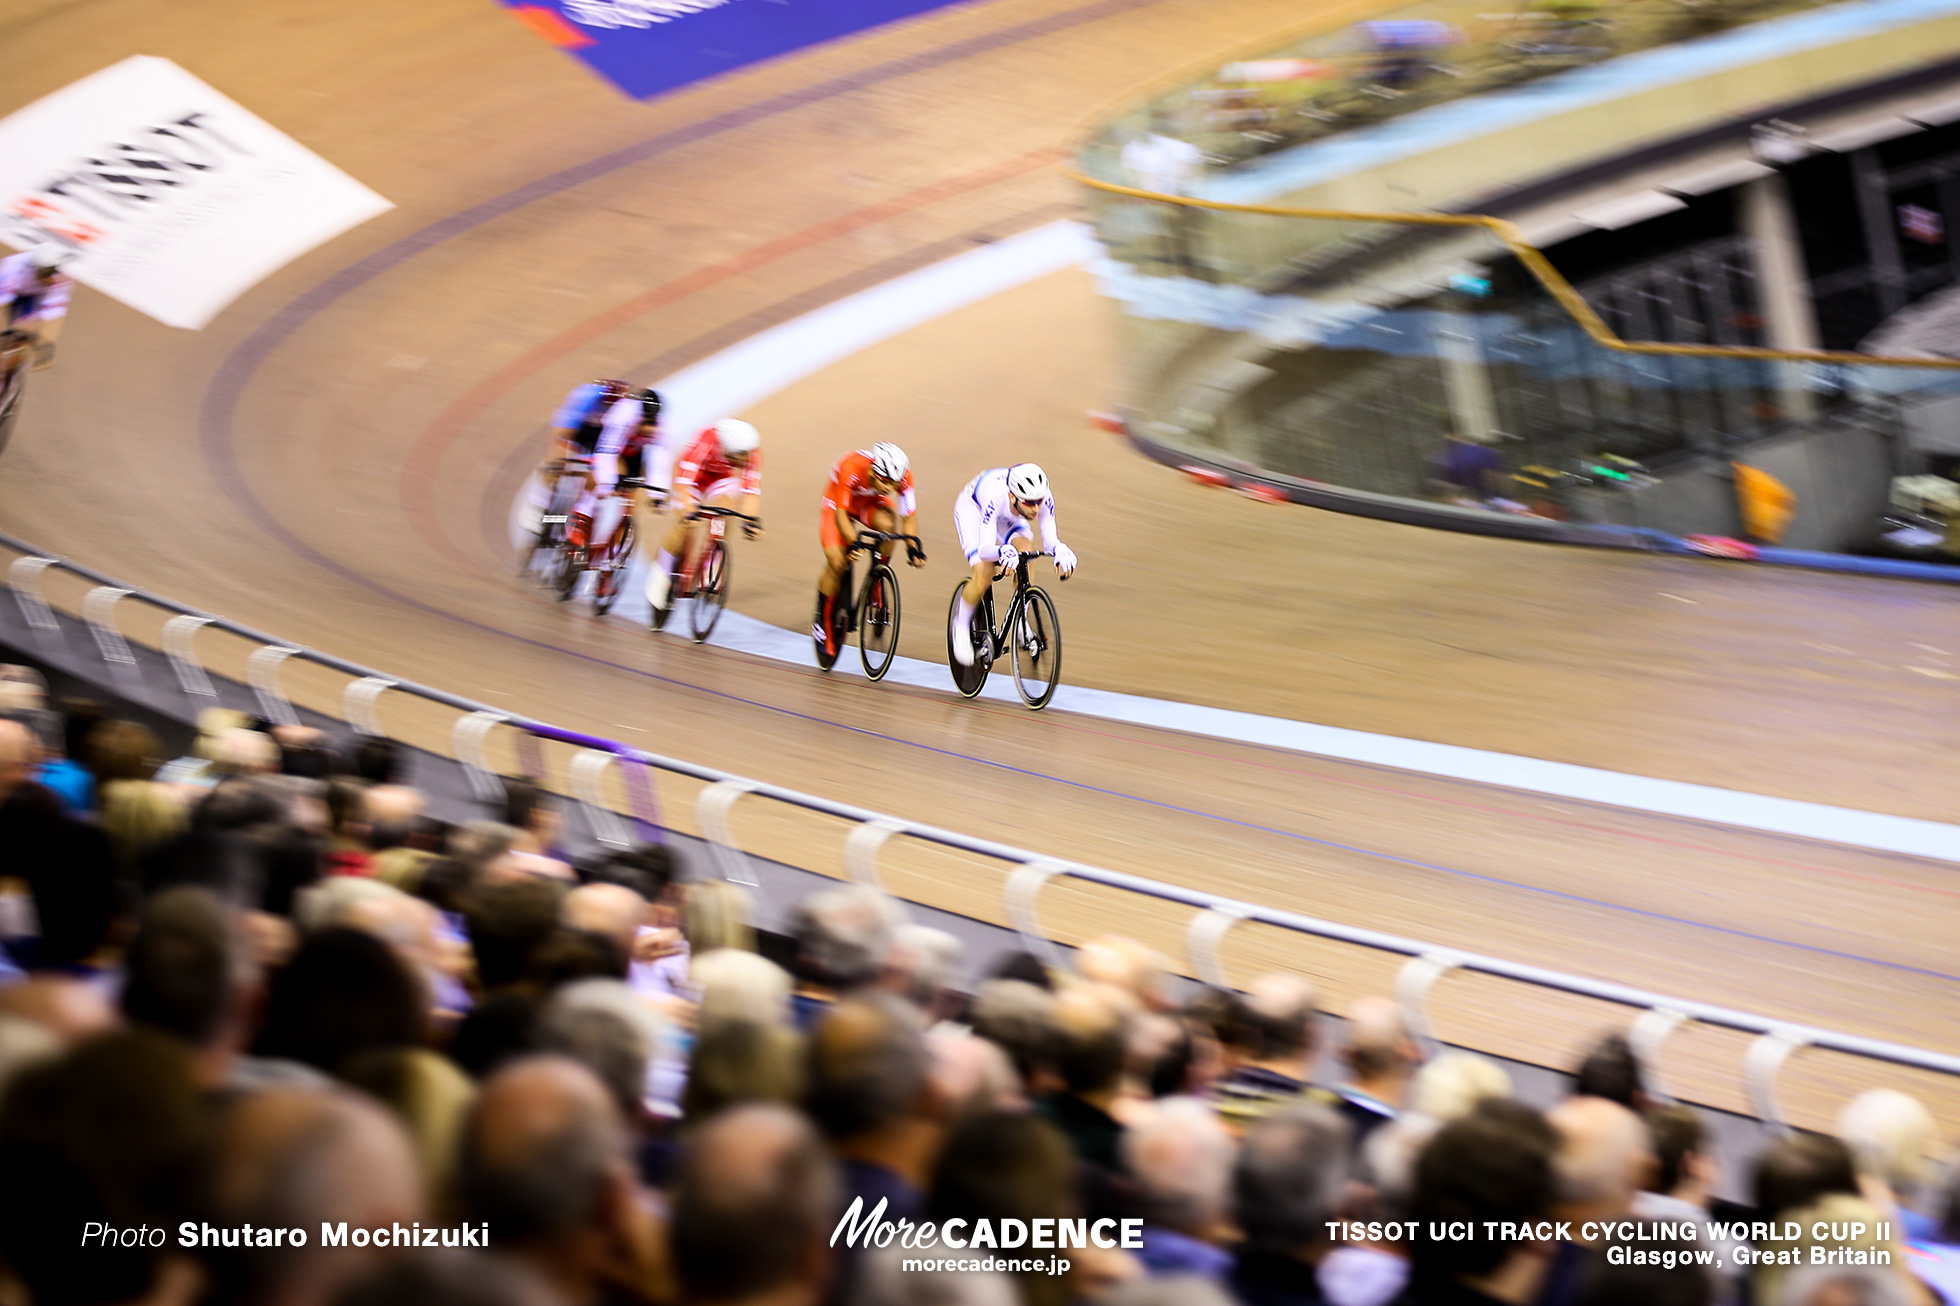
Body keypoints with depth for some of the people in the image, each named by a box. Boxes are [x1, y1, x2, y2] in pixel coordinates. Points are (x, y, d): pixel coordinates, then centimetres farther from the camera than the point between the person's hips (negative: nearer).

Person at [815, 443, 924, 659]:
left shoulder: (902, 475, -29)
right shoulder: (851, 468, -38)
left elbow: (909, 517, -23)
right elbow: (841, 514, -34)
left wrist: (913, 547, -39)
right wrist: (854, 542, -48)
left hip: (871, 504, 2)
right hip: (840, 505, -2)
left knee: (887, 523, -32)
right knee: (837, 562, -18)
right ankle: (823, 621, 3)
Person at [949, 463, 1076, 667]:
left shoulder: (1043, 498, -34)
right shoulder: (996, 497, -45)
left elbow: (1049, 539, -32)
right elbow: (984, 549, -48)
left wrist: (1059, 550, -56)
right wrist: (1002, 551, -70)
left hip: (1006, 514, 4)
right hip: (972, 506, -4)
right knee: (984, 575, -21)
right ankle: (962, 625, 6)